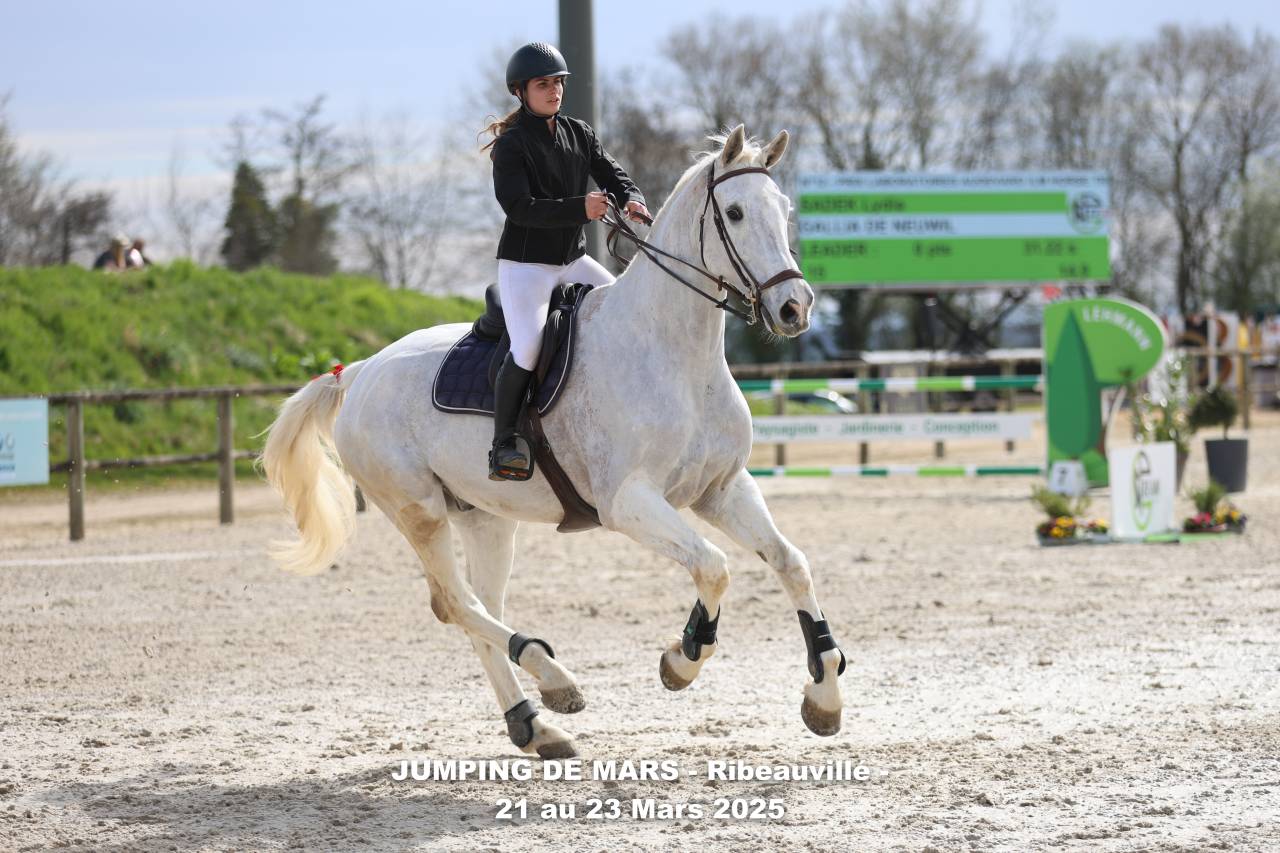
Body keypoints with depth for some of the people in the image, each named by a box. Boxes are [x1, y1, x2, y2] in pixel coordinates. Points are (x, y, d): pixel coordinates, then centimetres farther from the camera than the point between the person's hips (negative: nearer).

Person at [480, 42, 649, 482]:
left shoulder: (579, 133, 9)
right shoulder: (511, 145, -11)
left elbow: (611, 173, 4)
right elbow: (518, 207, -21)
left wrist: (632, 201, -20)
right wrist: (579, 209, -32)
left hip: (573, 259, 7)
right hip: (525, 263, -7)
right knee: (527, 348, -23)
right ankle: (503, 446, -15)